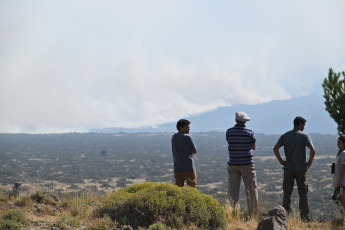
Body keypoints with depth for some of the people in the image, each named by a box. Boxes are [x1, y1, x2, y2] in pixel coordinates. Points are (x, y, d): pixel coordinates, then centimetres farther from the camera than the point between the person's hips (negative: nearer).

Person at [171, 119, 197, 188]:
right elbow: (194, 151, -1)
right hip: (189, 169, -5)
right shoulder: (187, 137, -9)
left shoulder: (173, 137, 10)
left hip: (177, 170, 5)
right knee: (192, 188, 2)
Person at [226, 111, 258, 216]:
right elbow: (254, 147, 6)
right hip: (247, 164, -2)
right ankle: (253, 213, 10)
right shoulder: (249, 132, -6)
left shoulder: (229, 132, -2)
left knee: (233, 190, 3)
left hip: (233, 165, 2)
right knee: (251, 189, 7)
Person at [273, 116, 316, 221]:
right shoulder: (304, 136, -4)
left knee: (287, 194, 5)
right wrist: (310, 162, -4)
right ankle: (304, 217, 5)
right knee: (303, 194, 5)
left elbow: (275, 149, -4)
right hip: (301, 169, -2)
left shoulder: (285, 136, 5)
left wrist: (281, 161, 4)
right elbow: (312, 150, -16)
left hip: (288, 168, 2)